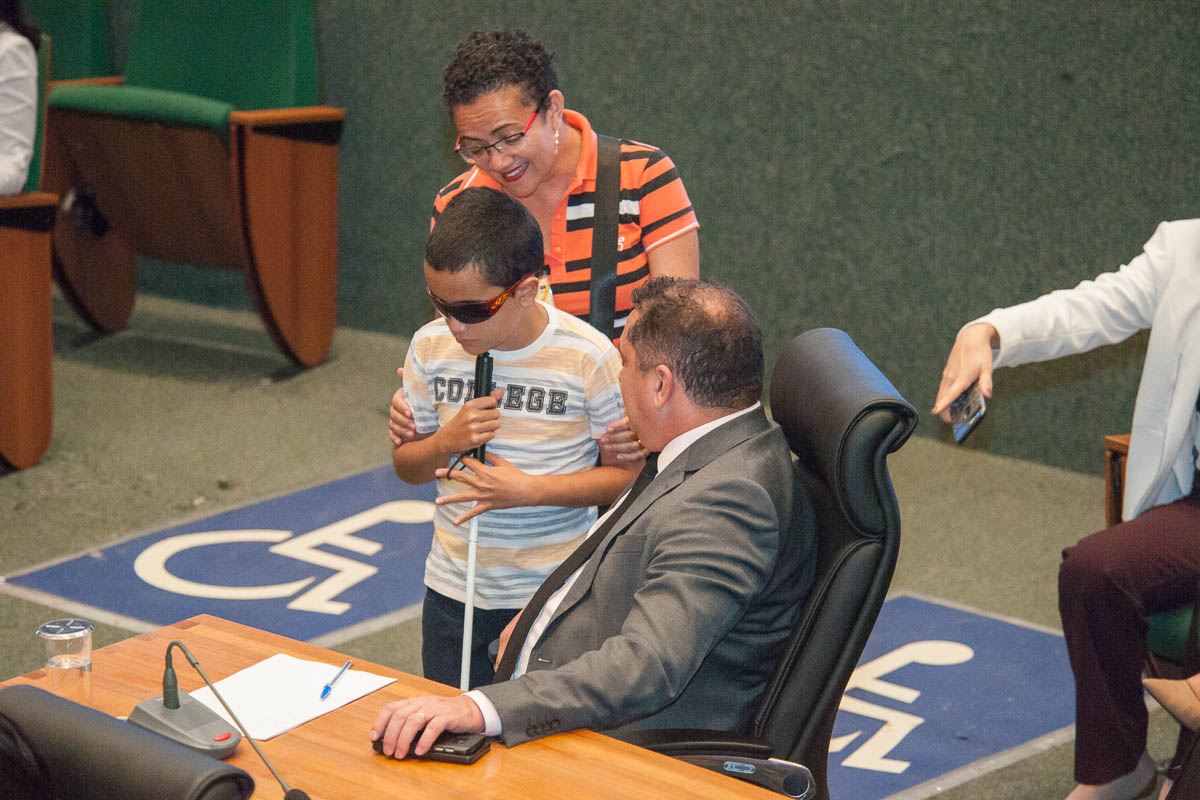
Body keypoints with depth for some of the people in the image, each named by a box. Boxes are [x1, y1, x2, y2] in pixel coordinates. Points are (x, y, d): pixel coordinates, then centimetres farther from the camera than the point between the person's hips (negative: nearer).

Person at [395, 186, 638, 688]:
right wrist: (445, 443, -14)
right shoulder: (431, 347, -3)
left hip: (555, 592, -3)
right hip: (454, 589, 4)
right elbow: (406, 465, 8)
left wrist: (530, 489, -20)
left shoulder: (588, 358, -15)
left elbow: (628, 473, -8)